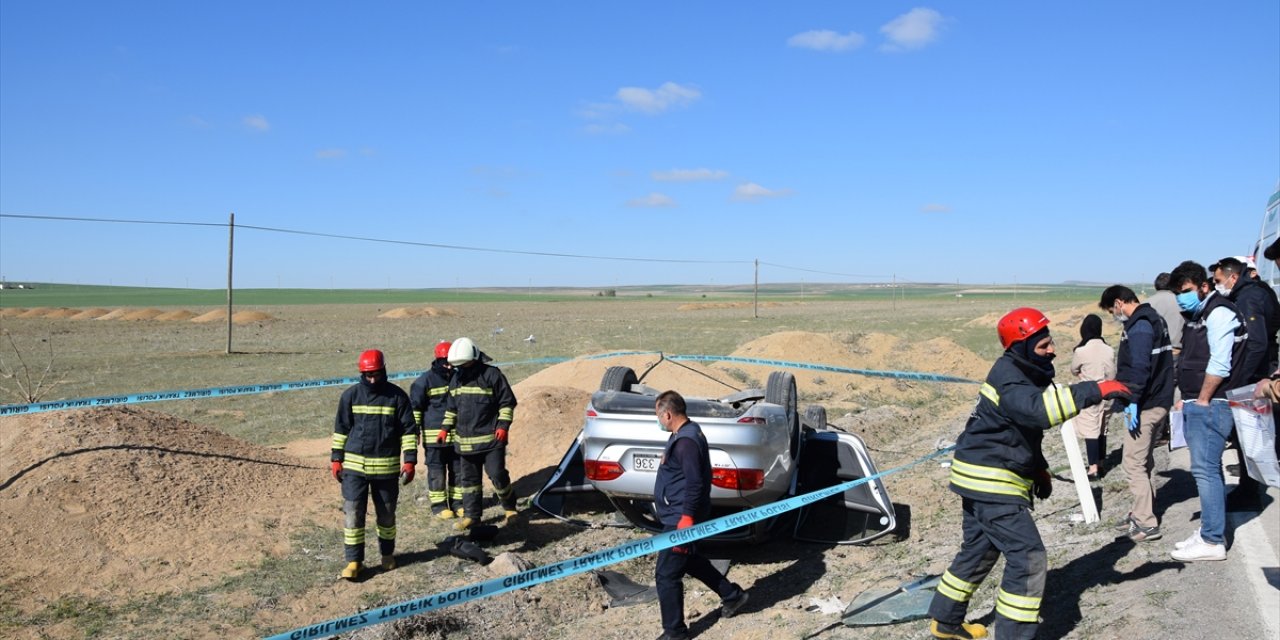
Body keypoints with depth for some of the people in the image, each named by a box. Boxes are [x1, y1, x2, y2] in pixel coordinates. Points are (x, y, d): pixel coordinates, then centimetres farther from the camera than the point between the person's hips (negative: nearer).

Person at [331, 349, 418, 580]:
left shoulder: (397, 396, -3)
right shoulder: (350, 395, 0)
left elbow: (409, 430, 0)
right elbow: (341, 428, 8)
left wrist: (410, 460, -6)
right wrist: (336, 459, 5)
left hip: (386, 466, 0)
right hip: (354, 465, 0)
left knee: (387, 514, 11)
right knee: (353, 514, -1)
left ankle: (387, 554, 30)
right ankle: (353, 560, 8)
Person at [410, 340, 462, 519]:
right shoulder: (425, 380, -7)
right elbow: (415, 406, -6)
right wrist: (414, 430, -9)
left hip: (457, 434, 5)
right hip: (434, 435, -5)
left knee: (458, 469, 10)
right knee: (436, 470, 2)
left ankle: (457, 501, 21)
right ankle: (438, 505, 11)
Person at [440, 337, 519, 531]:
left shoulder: (492, 374, -9)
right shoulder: (457, 379, 10)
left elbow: (507, 402, -5)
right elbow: (451, 408, 21)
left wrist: (503, 425, -13)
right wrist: (445, 428, 12)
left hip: (491, 438, -6)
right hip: (465, 440, 6)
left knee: (497, 474, -6)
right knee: (468, 478, 10)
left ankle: (509, 506, 17)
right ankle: (471, 515, 19)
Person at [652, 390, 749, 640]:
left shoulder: (686, 441, -23)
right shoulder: (686, 434, 9)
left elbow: (695, 484, -27)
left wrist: (686, 518, -27)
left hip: (680, 518, -11)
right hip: (679, 515, 11)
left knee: (666, 574, -3)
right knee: (690, 561, 27)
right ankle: (732, 595, 40)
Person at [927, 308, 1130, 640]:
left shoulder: (1025, 374, 11)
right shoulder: (1008, 379, -21)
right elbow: (1040, 409, -41)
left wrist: (1039, 468, 16)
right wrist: (1095, 390, -41)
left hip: (982, 477, 11)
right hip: (990, 481, -11)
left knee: (979, 549, 21)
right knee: (1029, 558, -8)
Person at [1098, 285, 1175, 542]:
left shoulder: (1139, 326, -16)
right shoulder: (1153, 319, 16)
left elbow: (1139, 367, -25)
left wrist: (1132, 401, -24)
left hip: (1145, 405, -11)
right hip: (1158, 401, 11)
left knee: (1133, 462, -7)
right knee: (1143, 461, 17)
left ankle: (1146, 523, -5)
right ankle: (1141, 512, 25)